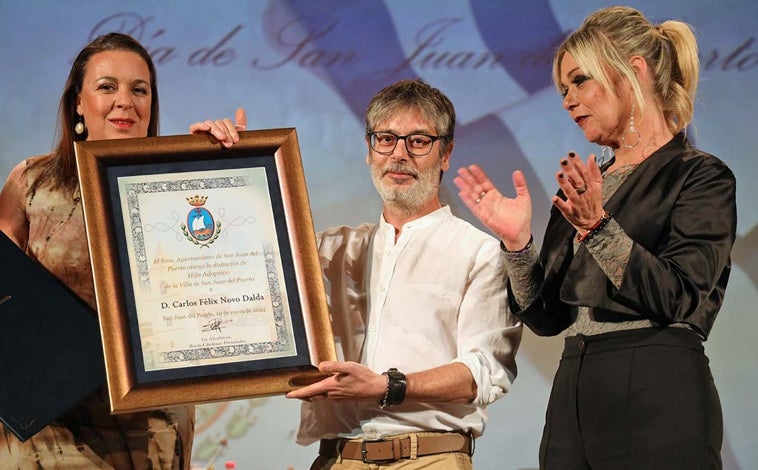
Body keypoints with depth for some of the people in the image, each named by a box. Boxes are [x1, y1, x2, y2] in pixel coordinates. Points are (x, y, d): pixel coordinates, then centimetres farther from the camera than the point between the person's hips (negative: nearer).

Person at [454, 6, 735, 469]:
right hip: (574, 400, 6)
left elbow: (678, 298, -15)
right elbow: (547, 317, 12)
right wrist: (518, 241, -2)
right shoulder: (582, 187, 15)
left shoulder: (700, 176, -3)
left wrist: (598, 227, -22)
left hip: (657, 401, -6)